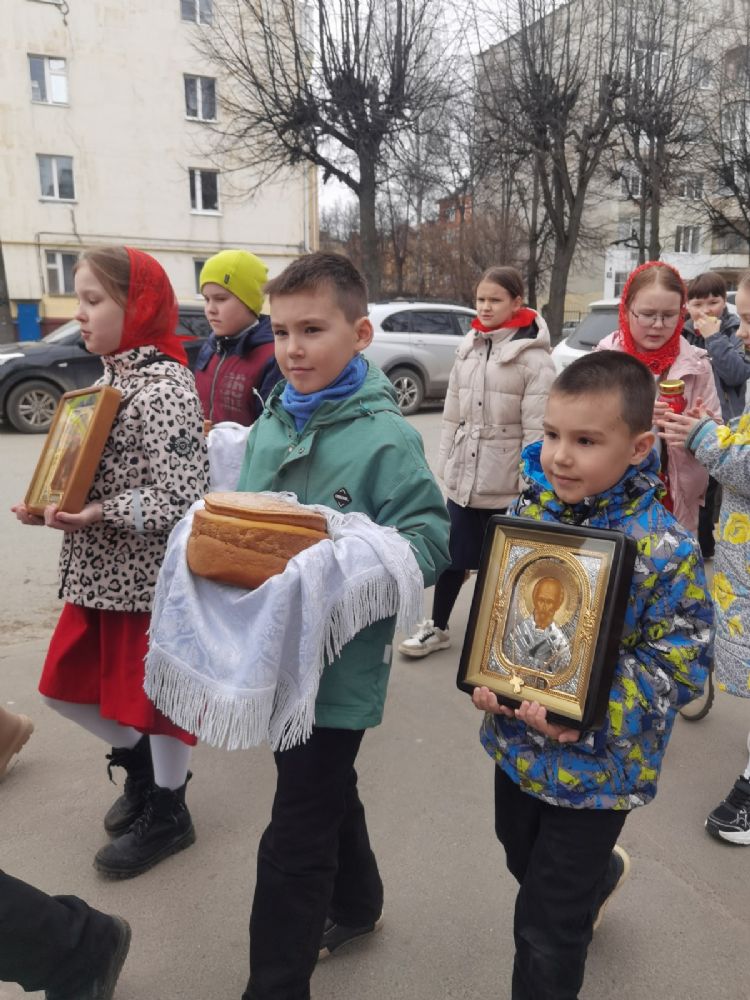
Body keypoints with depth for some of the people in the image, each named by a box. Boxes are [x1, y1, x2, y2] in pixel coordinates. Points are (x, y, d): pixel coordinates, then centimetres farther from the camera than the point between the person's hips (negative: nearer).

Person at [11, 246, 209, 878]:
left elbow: (179, 497, -23)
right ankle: (139, 767, 43)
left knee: (153, 690, 8)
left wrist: (100, 514, -29)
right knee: (69, 684, 18)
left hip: (152, 577, -9)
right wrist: (50, 505, 1)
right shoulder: (110, 378, 10)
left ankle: (167, 812, 32)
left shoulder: (165, 386, -17)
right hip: (101, 572, 9)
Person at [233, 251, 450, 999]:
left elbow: (430, 542, -18)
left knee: (293, 844, 4)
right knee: (324, 793, 27)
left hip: (340, 664, -7)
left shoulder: (386, 438, -17)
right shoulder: (270, 424, 4)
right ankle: (356, 907, 52)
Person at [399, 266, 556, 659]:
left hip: (508, 482, -5)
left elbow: (537, 428, -13)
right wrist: (445, 462, 10)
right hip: (464, 475, 5)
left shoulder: (534, 357, -10)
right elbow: (452, 413, 11)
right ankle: (437, 626, 32)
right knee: (452, 553, 15)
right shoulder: (467, 349, 8)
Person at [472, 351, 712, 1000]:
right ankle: (603, 874, 63)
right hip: (516, 742, 6)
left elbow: (678, 664, -17)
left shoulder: (665, 548, -22)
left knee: (547, 928, 10)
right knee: (524, 860, 31)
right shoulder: (529, 510, -7)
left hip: (595, 764, -5)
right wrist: (486, 677, -12)